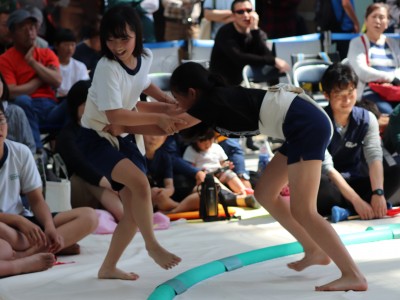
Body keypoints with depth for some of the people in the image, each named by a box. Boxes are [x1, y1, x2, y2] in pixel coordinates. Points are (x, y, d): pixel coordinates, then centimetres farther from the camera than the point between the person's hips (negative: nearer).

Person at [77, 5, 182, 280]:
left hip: (124, 138, 8)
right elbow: (114, 115, -32)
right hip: (97, 138, -8)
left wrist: (166, 101, 10)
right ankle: (152, 245, -11)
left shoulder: (145, 58, -3)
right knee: (140, 183, -30)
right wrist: (157, 118, -27)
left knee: (134, 210, 4)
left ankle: (109, 267, 17)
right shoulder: (107, 68, -25)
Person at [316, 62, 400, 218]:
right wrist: (357, 201, -32)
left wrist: (378, 193, -35)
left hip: (356, 183, 4)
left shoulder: (367, 119, -3)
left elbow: (374, 157, -17)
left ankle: (344, 209, -25)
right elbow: (326, 167, -23)